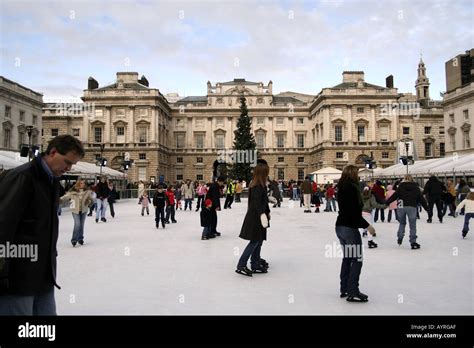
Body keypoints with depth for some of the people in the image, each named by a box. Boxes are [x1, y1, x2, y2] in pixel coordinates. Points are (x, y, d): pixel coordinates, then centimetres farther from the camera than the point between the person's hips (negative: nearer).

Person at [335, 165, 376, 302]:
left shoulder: (342, 187, 10)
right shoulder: (352, 187, -17)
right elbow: (354, 213, -21)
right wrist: (367, 225, -16)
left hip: (340, 226, 9)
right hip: (350, 228, -9)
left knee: (347, 258, 17)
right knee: (357, 260, -1)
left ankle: (344, 289, 23)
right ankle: (353, 292, 1)